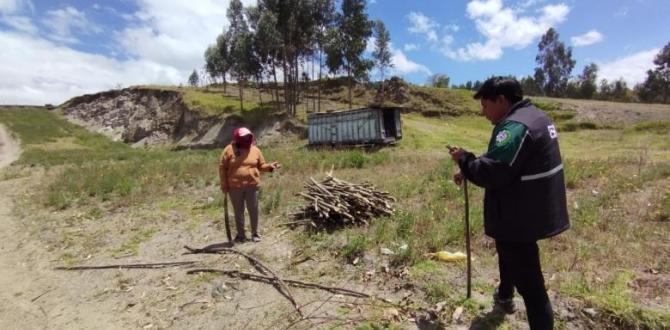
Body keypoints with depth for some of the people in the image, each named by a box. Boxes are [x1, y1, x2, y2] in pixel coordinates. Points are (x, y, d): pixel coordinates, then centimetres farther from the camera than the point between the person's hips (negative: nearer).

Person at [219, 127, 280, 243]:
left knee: (253, 210, 6)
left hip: (252, 186, 1)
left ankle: (255, 233, 22)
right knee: (238, 211, 10)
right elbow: (222, 167, 0)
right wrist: (224, 185, -2)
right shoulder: (229, 150, -3)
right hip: (235, 187, -1)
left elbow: (261, 166, 9)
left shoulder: (255, 150, 2)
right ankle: (241, 234, 23)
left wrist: (270, 166, -12)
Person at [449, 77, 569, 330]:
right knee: (508, 253, 32)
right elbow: (502, 163, 14)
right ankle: (504, 297, 55)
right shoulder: (534, 116, 10)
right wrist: (469, 170, 8)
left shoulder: (515, 126, -26)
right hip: (530, 211, 11)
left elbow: (492, 172, -31)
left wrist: (464, 159, -13)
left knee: (528, 282, -1)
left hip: (521, 217, -11)